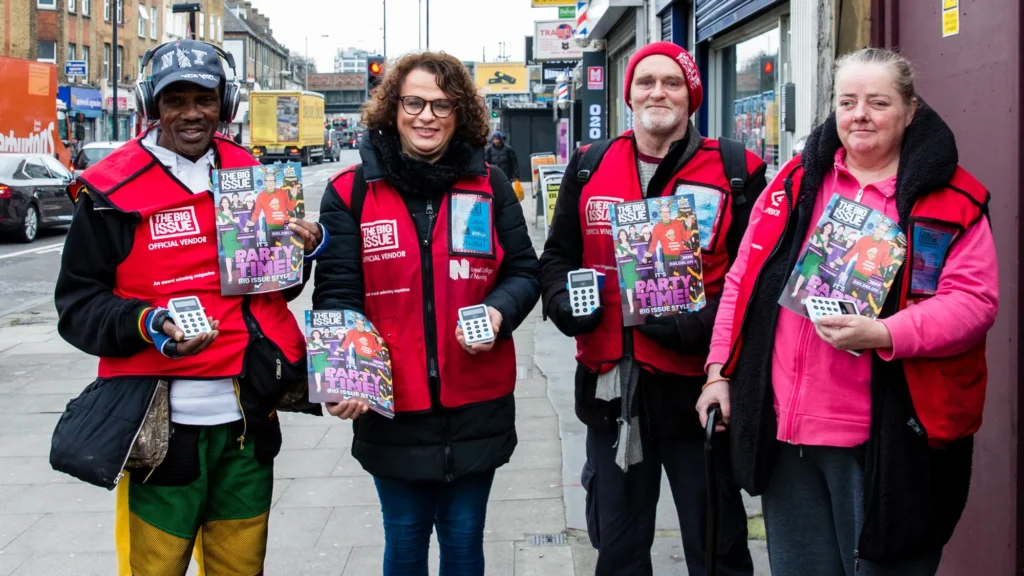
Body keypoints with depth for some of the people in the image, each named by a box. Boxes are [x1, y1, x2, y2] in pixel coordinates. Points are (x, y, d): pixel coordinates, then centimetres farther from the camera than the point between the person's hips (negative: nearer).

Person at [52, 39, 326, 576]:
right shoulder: (112, 189, -3)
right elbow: (77, 305, -2)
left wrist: (304, 250, -1)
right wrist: (146, 324, -21)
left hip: (247, 419, 4)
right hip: (160, 424, -4)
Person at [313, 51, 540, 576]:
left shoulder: (489, 186, 3)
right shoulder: (351, 191, -3)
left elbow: (524, 272, 7)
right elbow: (336, 294, -6)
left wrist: (499, 312, -16)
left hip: (475, 406, 1)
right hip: (390, 406, -1)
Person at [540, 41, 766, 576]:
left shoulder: (736, 170, -2)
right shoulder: (589, 167, 8)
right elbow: (558, 255, 13)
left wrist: (701, 325, -21)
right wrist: (564, 301, -8)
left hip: (697, 385, -3)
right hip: (611, 387, 4)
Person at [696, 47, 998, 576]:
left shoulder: (951, 201, -1)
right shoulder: (795, 182, 9)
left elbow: (974, 302, -9)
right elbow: (744, 281, 12)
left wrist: (883, 334, -23)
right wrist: (719, 371, 7)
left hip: (886, 438, -3)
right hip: (785, 431, 4)